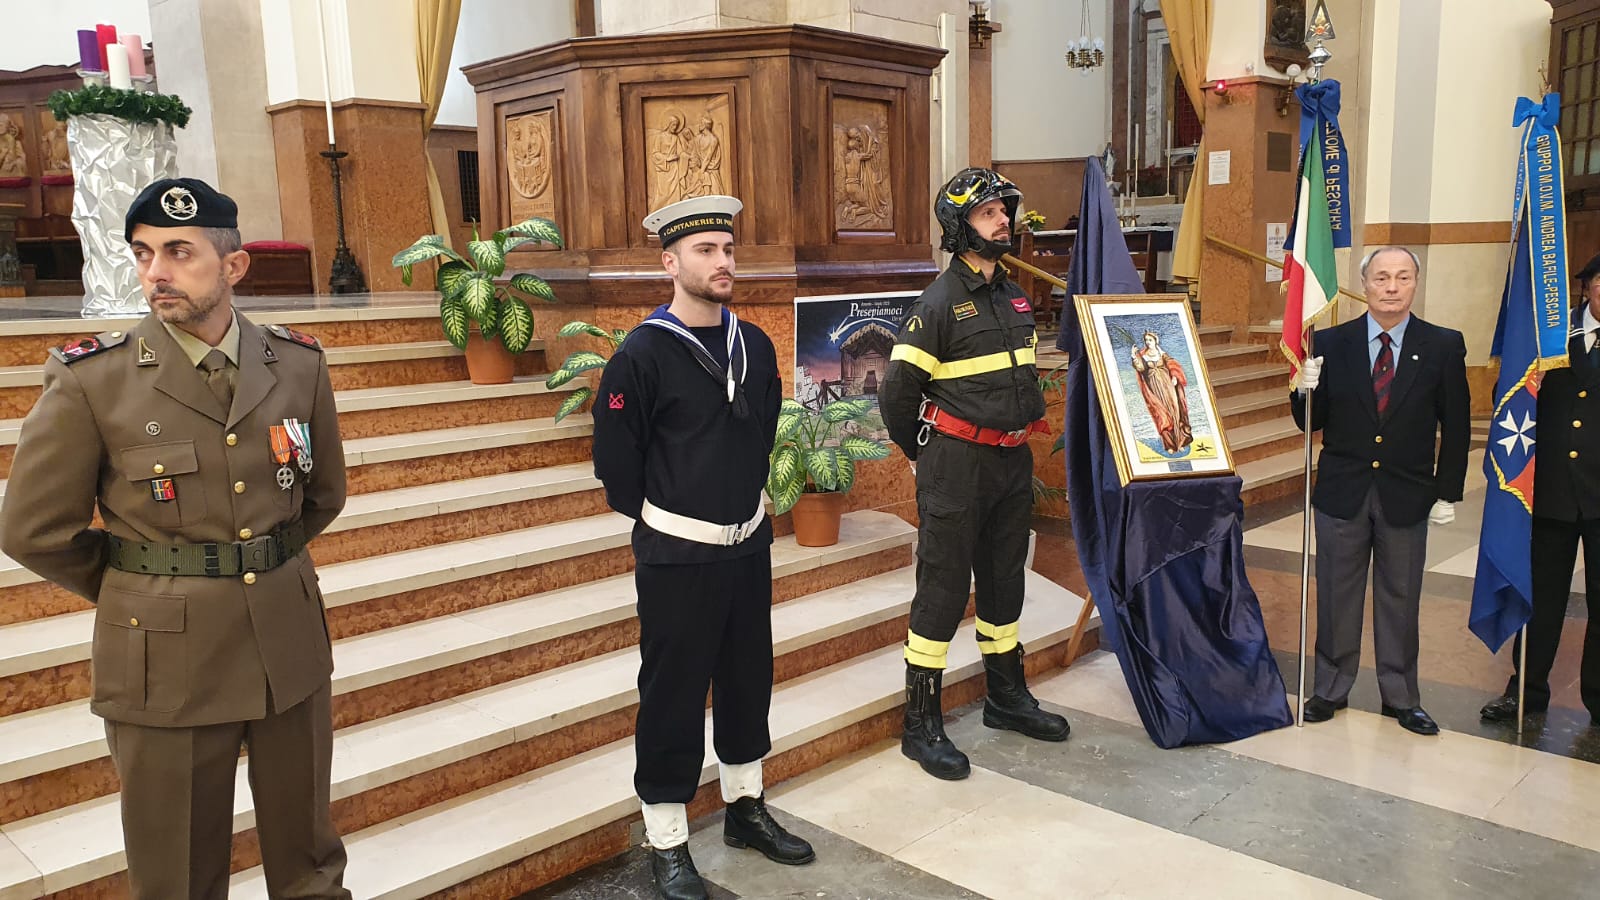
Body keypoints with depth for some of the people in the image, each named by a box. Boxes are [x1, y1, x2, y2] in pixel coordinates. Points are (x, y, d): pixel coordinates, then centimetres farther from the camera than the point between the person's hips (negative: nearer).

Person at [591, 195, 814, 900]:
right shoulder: (641, 356, -14)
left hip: (750, 545, 6)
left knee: (747, 679, 17)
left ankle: (746, 808, 37)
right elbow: (615, 461, -9)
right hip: (676, 556, -6)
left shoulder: (755, 346, 4)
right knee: (674, 696, 4)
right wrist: (665, 518, 0)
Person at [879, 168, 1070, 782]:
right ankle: (921, 725, 7)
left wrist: (1025, 428, 18)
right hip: (956, 464, -7)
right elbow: (897, 391, -12)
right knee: (943, 588, -3)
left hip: (1012, 461, 8)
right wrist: (922, 454, -1)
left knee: (1004, 581, 18)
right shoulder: (940, 302, -13)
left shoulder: (1015, 298, 12)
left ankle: (1007, 697, 34)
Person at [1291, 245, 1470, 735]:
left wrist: (1448, 493, -1)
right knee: (1336, 595, 10)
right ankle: (1331, 689, 25)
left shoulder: (1444, 346, -3)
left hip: (1407, 497, 0)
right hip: (1342, 492, 0)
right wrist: (1306, 391, -22)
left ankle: (1401, 697, 26)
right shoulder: (1331, 342, -3)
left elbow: (1456, 427, 2)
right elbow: (1310, 423, -1)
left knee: (1400, 598, 11)